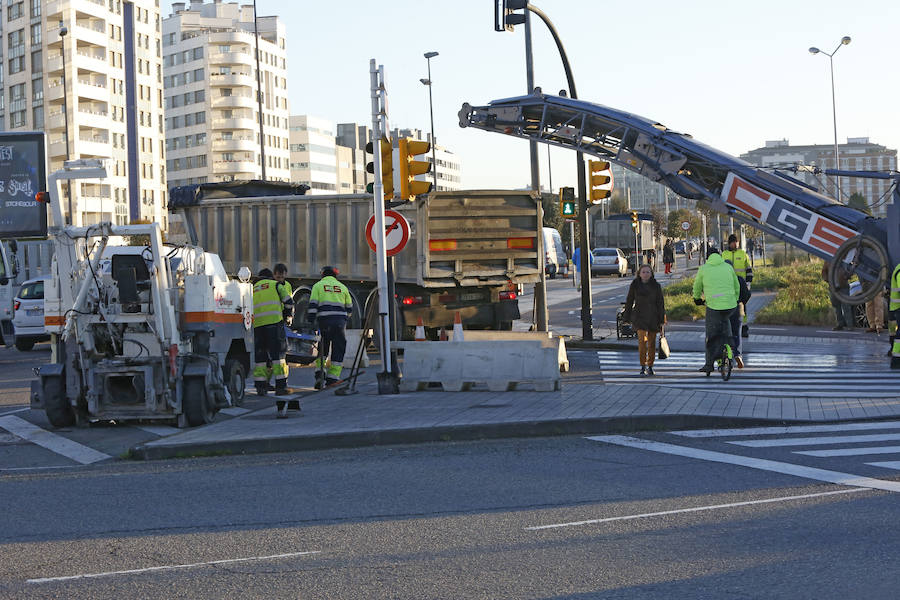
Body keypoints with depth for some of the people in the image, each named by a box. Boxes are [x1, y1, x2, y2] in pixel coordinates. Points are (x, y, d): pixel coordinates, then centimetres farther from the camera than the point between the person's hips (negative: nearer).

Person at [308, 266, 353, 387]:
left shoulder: (318, 286, 11)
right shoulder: (342, 287, 17)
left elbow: (313, 305, -2)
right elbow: (349, 308, 21)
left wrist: (311, 322, 0)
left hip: (324, 321, 0)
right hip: (340, 322, 1)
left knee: (322, 349, 15)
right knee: (338, 350, 5)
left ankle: (319, 376, 4)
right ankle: (332, 379, 0)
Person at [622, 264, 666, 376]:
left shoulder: (656, 286, 1)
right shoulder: (634, 285, 1)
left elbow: (660, 303, 2)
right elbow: (629, 302, 8)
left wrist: (662, 320, -3)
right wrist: (627, 318, 7)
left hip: (653, 317, 1)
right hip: (639, 316, -1)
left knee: (652, 342, 6)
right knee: (642, 339, -17)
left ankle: (650, 367, 19)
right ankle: (643, 367, -11)